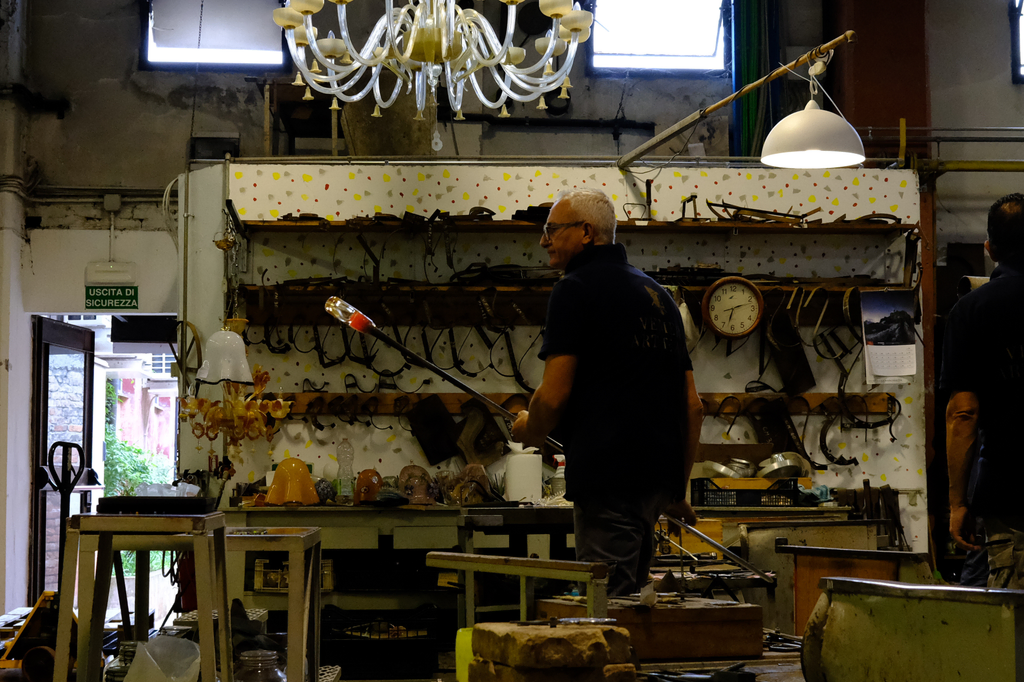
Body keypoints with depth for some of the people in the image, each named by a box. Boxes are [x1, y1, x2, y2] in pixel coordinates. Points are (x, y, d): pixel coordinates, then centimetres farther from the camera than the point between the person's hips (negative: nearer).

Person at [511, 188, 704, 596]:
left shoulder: (576, 288, -4)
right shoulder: (656, 293, 20)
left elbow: (553, 395, -12)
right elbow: (692, 404, 20)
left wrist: (530, 431, 10)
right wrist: (678, 486, 25)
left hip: (609, 476, -8)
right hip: (658, 476, 8)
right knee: (631, 599, 14)